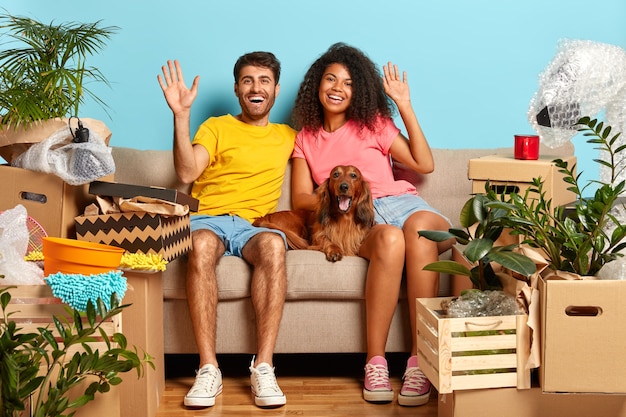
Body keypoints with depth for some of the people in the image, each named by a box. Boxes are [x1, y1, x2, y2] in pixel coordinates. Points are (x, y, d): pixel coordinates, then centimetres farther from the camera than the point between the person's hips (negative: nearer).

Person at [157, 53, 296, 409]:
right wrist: (181, 114, -8)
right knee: (201, 246, -38)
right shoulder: (216, 127, 16)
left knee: (273, 245, -37)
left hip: (256, 224, 1)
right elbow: (186, 173, 0)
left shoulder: (288, 137, 25)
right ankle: (209, 369, -36)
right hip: (208, 218, -1)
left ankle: (264, 367, -37)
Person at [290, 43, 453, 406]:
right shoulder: (306, 138, 22)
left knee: (419, 226, -39)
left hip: (401, 201, 1)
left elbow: (424, 164, 10)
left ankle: (421, 359, -39)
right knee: (390, 238, -39)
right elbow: (300, 198, 12)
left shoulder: (373, 123, 19)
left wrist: (406, 107, 7)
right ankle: (375, 361, -36)